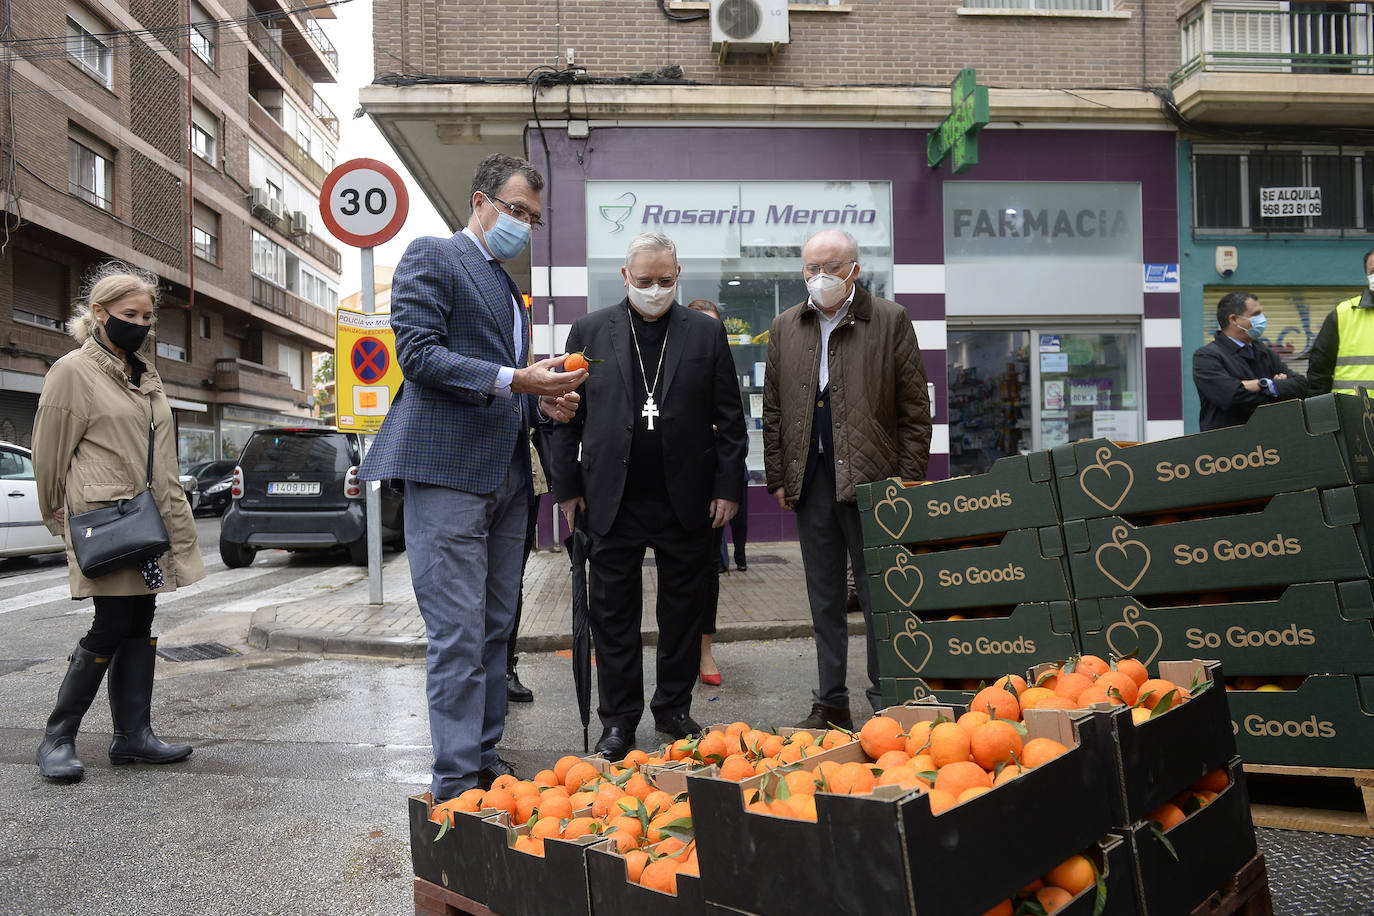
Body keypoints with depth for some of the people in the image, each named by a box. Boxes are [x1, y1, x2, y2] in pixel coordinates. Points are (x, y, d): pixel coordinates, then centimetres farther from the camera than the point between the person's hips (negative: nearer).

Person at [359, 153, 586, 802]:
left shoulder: (511, 288, 26)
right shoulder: (431, 257, 1)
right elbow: (417, 353, -11)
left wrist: (544, 403, 8)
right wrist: (514, 380, -17)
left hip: (507, 475, 8)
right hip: (448, 470, -8)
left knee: (495, 629, 12)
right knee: (458, 635, -7)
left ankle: (486, 758, 22)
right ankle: (455, 783, 1)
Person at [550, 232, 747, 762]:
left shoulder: (706, 332, 5)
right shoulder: (589, 331, 6)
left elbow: (730, 418, 5)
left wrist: (727, 487, -1)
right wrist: (567, 487, 2)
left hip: (686, 500, 0)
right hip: (613, 500, 0)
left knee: (683, 610, 10)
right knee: (613, 613, 5)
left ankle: (674, 708, 25)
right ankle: (618, 719, 17)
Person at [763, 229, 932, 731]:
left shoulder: (890, 321, 0)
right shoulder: (785, 327, 11)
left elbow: (914, 410, -1)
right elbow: (773, 410, 13)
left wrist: (907, 482, -7)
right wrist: (777, 477, 7)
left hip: (871, 479, -4)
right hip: (810, 479, 4)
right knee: (824, 601, 11)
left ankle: (887, 703, 15)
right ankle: (831, 704, 22)